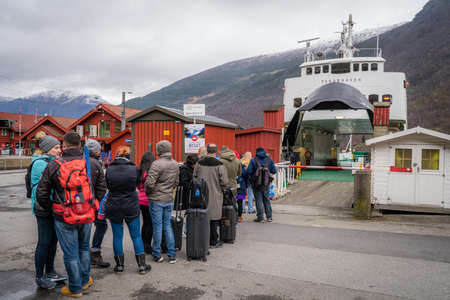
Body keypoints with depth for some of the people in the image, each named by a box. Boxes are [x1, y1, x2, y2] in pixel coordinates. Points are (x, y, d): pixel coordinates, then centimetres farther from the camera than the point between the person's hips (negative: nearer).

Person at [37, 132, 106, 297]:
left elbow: (41, 193, -6)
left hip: (64, 218, -3)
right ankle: (85, 281, 35)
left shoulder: (54, 166, -11)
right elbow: (101, 191, 4)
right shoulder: (92, 164, -1)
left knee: (71, 253, 8)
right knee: (84, 248, 22)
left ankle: (75, 288, 22)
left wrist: (50, 208, 10)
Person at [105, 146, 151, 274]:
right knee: (136, 236, 9)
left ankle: (119, 265, 21)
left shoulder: (109, 169, -9)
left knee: (117, 236, 12)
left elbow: (107, 186, 3)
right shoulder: (134, 169, -10)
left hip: (114, 207, 1)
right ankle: (142, 265, 15)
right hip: (131, 207, 0)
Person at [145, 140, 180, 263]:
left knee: (157, 226, 4)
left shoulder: (157, 164, -17)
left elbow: (150, 183, -18)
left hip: (156, 200, -6)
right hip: (169, 200, 6)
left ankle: (157, 254, 15)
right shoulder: (175, 164, 6)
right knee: (167, 225, 13)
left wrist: (147, 193, 0)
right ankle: (172, 255, 15)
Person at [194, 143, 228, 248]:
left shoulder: (199, 163, -1)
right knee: (213, 219, 6)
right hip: (214, 195, -3)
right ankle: (213, 241, 15)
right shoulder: (219, 165, -13)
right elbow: (224, 182, -11)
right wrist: (221, 190, 8)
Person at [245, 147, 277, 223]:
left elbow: (248, 172, -14)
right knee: (266, 199, 15)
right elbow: (274, 171, 2)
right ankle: (269, 217, 19)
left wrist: (251, 177, 7)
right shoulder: (269, 160, 0)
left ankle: (260, 217, 6)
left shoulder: (253, 160, -10)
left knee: (259, 200, 4)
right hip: (266, 183, 3)